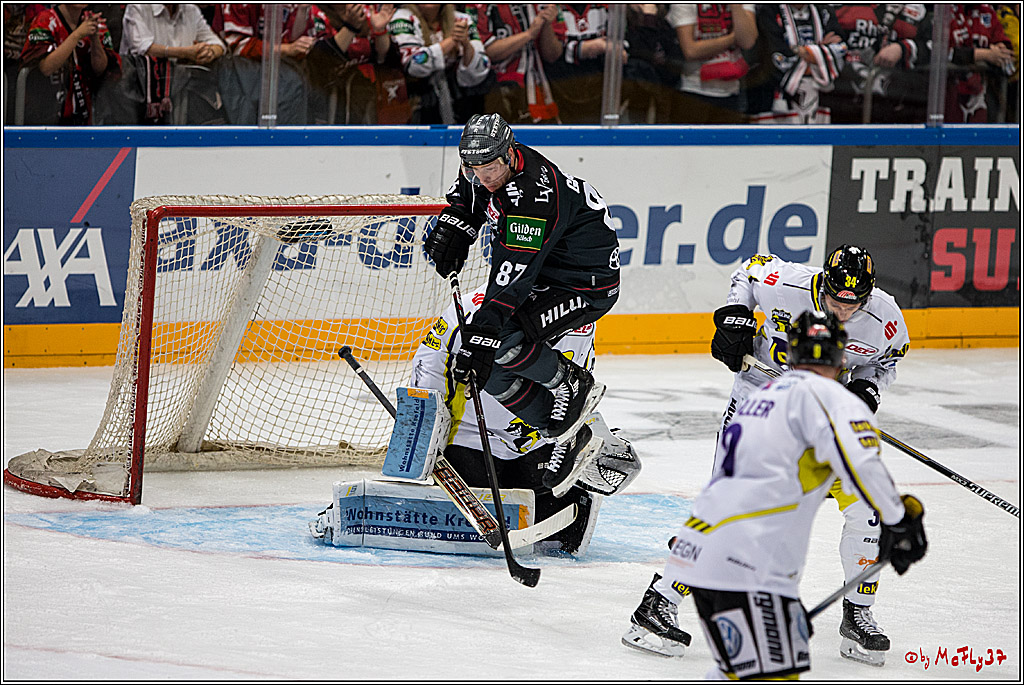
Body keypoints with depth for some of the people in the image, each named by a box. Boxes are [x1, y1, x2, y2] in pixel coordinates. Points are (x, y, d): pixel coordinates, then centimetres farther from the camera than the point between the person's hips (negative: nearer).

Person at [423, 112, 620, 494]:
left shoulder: (536, 197, -34)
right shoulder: (486, 169, -7)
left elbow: (511, 278, -38)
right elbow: (468, 194, 20)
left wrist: (481, 334, -41)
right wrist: (451, 228, 1)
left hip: (588, 283, -9)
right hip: (542, 273, 9)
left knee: (502, 345, -29)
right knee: (490, 371, -3)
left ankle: (574, 385, -5)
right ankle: (567, 437, 7)